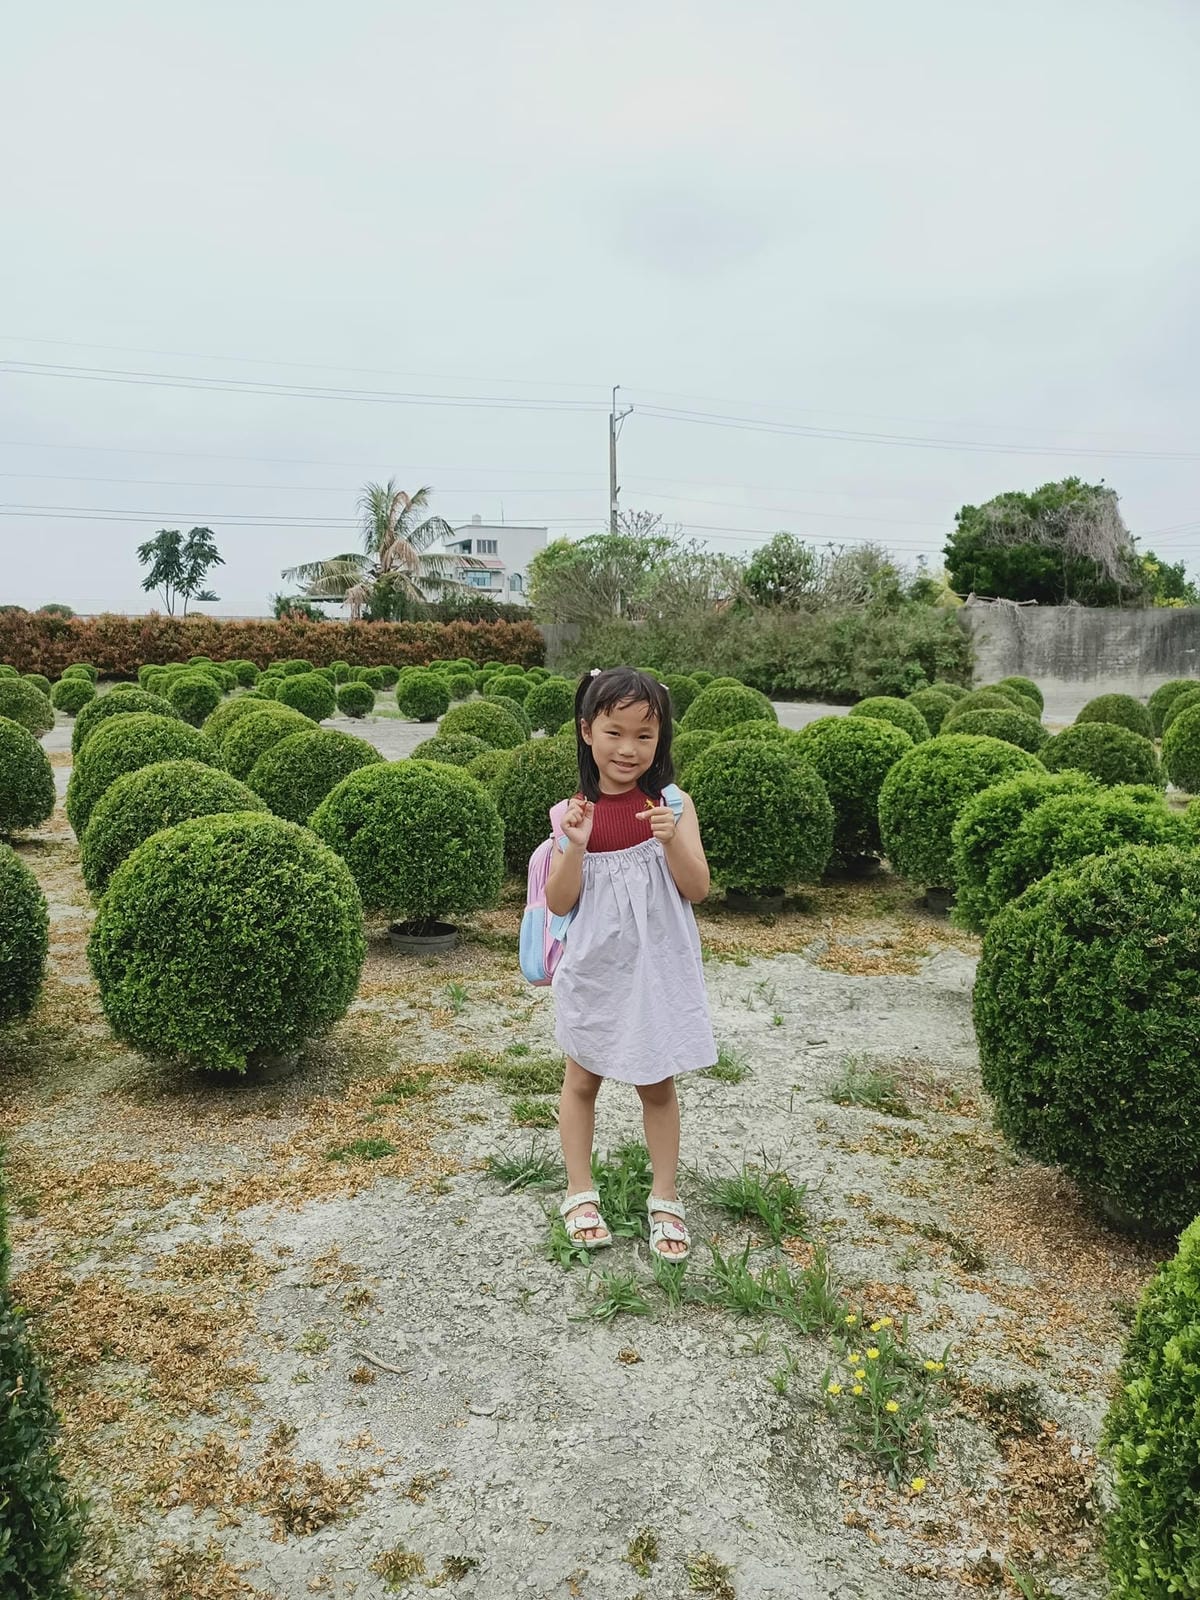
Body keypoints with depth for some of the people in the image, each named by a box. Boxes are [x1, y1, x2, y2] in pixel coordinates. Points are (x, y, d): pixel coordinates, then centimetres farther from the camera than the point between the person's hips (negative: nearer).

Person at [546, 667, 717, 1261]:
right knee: (582, 1079, 15)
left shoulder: (672, 804, -8)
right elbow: (560, 902, -8)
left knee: (658, 1084, 13)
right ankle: (580, 1193, 34)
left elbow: (697, 890, -11)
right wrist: (575, 845, -24)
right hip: (595, 967, 1)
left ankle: (664, 1199, 30)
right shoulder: (574, 811, -8)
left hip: (657, 967, 0)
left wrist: (671, 840, -27)